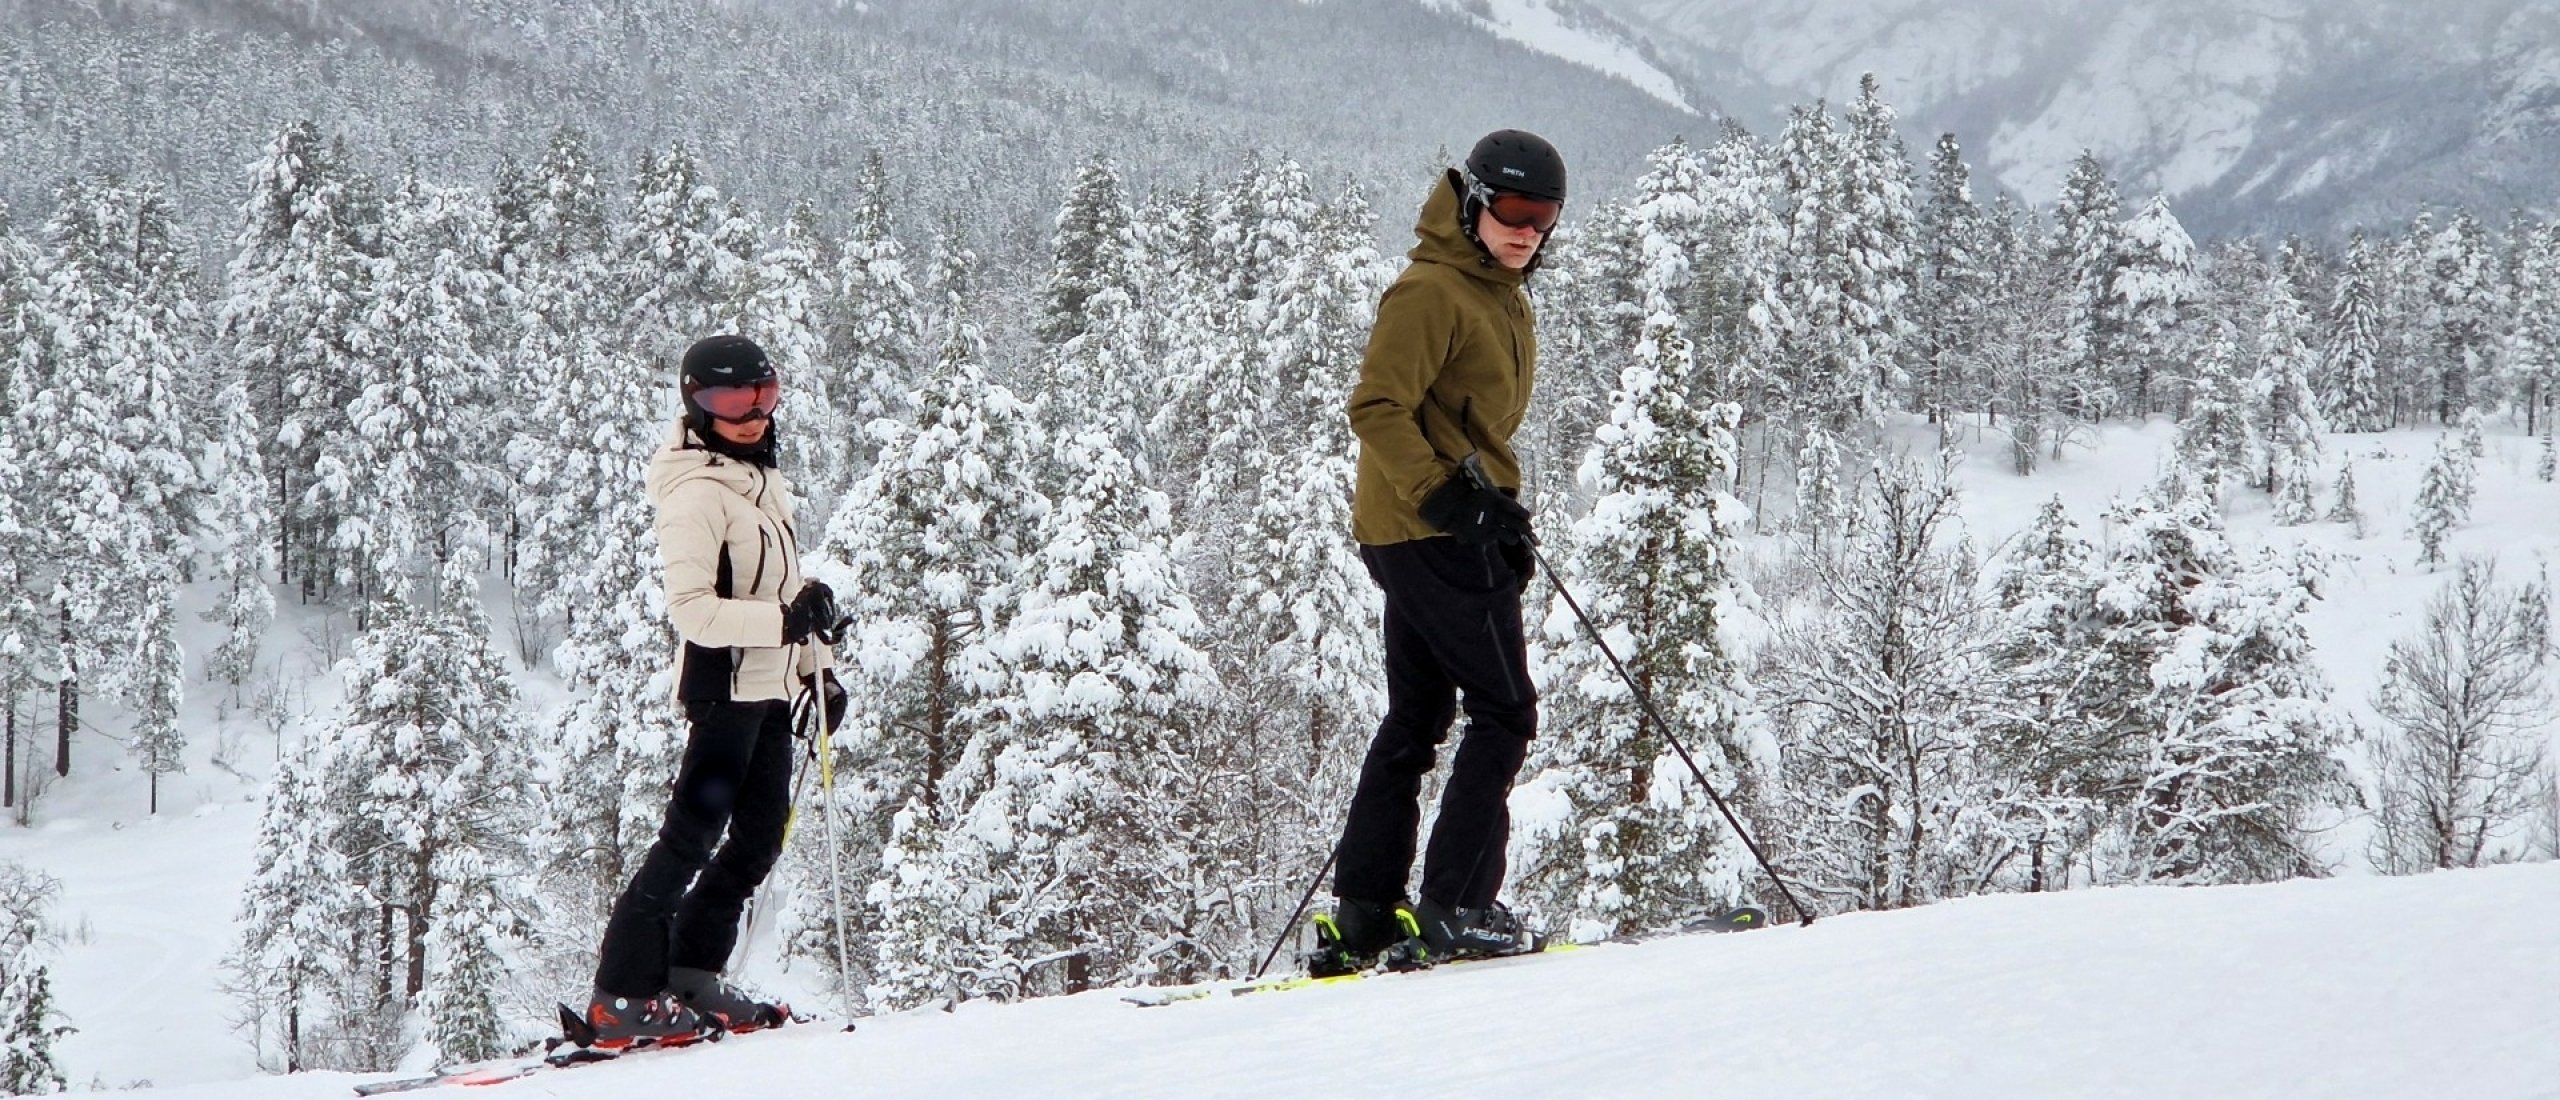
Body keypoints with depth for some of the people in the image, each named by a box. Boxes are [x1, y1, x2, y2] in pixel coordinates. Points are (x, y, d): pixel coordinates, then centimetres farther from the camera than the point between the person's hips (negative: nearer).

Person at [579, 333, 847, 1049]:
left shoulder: (762, 478, 15)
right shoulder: (696, 493, -14)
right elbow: (691, 608, -22)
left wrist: (816, 666, 20)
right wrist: (783, 622, -29)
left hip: (769, 688, 9)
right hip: (724, 686, -9)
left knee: (759, 841, 10)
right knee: (692, 836, -10)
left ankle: (690, 977, 16)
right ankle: (623, 997, -9)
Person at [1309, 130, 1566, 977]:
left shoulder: (1504, 300, 19)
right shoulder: (1431, 292, -12)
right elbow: (1377, 408, -19)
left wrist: (1502, 511, 15)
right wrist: (1445, 494, -25)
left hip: (1441, 530, 10)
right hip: (1433, 534, -10)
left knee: (1416, 719, 10)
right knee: (1504, 712, -8)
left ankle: (1361, 917, 11)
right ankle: (1455, 910, -9)